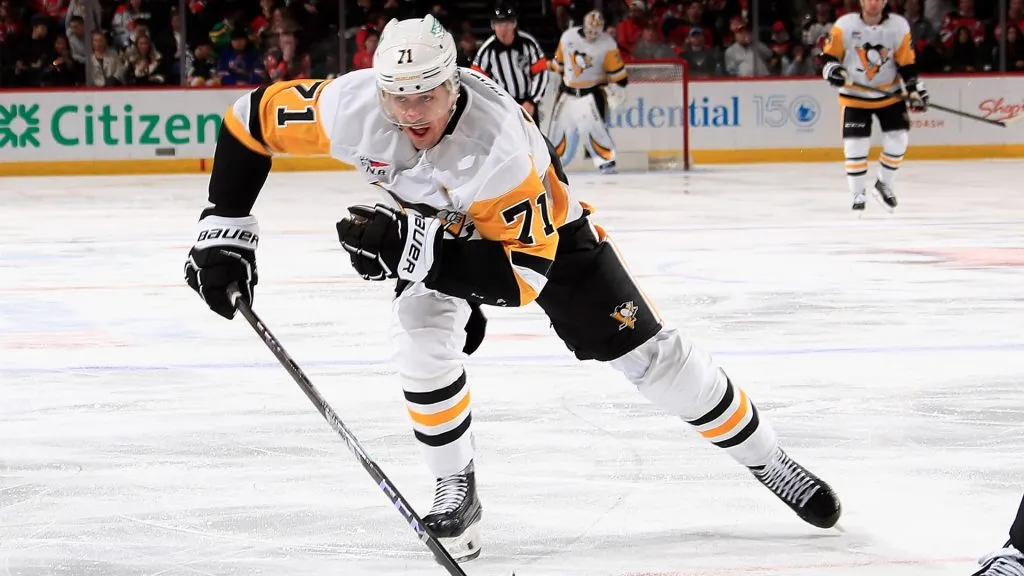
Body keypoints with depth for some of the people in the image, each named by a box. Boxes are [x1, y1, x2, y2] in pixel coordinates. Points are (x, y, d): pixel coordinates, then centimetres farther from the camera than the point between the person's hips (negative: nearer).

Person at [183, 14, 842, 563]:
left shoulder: (498, 144, -44)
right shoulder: (354, 106, -33)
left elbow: (525, 270, -41)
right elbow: (252, 120, -20)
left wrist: (415, 246, -49)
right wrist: (225, 228, -20)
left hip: (536, 224, -3)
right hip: (433, 223, 3)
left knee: (647, 352, -2)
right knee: (422, 332, -24)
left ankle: (770, 461, 14)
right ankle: (456, 490, -4)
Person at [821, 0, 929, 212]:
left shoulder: (898, 26, -9)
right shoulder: (845, 25, -13)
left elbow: (906, 63, -3)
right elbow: (829, 55, -6)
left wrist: (915, 90, -9)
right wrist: (833, 69, -27)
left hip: (889, 93, 2)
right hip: (855, 94, -2)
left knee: (898, 138, -4)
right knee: (855, 144, -9)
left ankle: (885, 185, 17)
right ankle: (858, 194, 5)